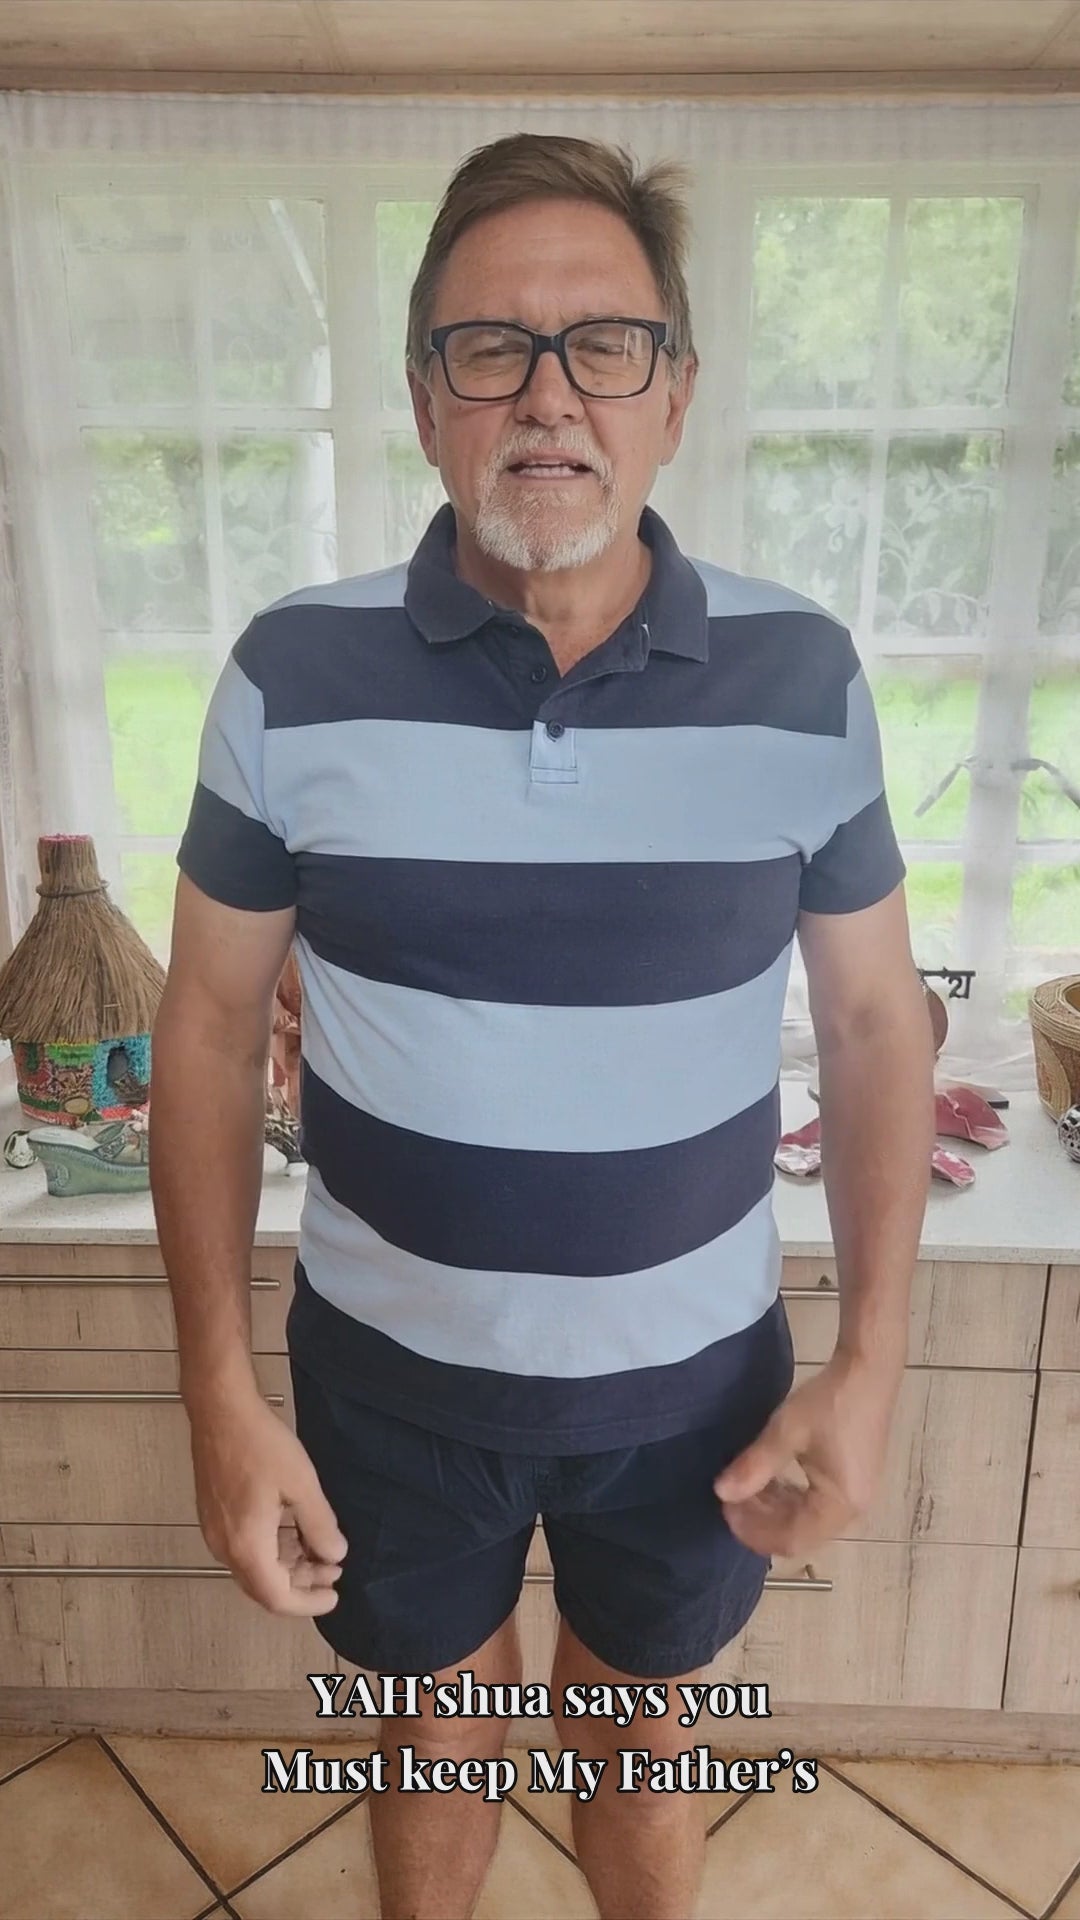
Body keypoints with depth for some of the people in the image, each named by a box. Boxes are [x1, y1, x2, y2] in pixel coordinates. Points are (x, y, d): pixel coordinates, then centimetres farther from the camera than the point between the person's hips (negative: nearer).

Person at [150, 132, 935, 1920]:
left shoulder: (804, 678, -11)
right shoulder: (293, 675, -14)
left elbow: (873, 1020, -3)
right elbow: (210, 1027, -6)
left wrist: (870, 1362, -7)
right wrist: (220, 1387, -8)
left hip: (695, 1374, 1)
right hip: (394, 1367, 0)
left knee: (639, 1747, 27)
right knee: (441, 1745, 26)